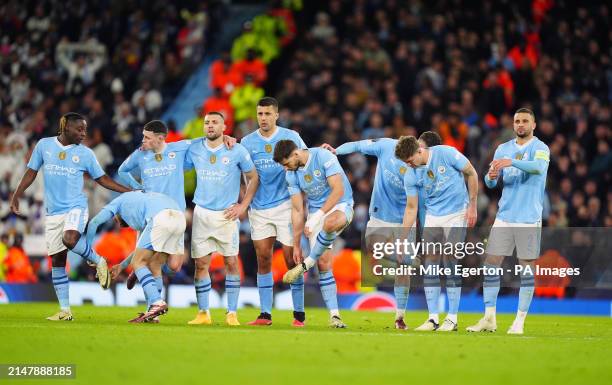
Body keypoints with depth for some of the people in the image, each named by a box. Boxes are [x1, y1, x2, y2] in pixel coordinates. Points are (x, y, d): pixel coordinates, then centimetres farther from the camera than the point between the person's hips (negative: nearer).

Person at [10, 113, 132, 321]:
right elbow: (31, 172, 11)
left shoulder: (85, 153, 2)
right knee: (57, 261, 1)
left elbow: (101, 178, 11)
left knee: (70, 239, -33)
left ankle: (98, 261, -5)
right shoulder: (44, 145, 3)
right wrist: (16, 196, 4)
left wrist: (129, 191, 4)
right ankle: (65, 311, 7)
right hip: (53, 211, 2)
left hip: (76, 207, -2)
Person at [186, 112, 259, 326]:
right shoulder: (194, 149, 2)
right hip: (201, 212, 2)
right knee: (201, 264, 0)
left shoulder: (237, 151, -5)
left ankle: (232, 314, 3)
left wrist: (243, 206, -2)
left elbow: (253, 178, 4)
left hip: (227, 214, -2)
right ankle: (203, 314, 7)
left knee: (231, 262, -3)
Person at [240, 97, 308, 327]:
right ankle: (265, 314, 6)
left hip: (285, 205, -2)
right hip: (259, 208, 2)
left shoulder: (291, 137, 0)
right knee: (263, 260, 2)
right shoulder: (247, 142, 6)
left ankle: (299, 313, 5)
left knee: (292, 260, -3)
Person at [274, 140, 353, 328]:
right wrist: (296, 245, 2)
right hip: (316, 211, 5)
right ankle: (334, 315, -3)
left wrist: (318, 216, -26)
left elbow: (338, 190, -22)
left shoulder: (324, 157, -18)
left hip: (339, 206, -5)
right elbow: (297, 210, 3)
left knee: (330, 223, -41)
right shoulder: (291, 175, -1)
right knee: (323, 263, -7)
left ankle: (306, 264, -21)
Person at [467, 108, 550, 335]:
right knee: (491, 264, 0)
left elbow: (539, 167, -26)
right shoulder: (503, 149, 12)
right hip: (504, 217, 4)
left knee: (527, 269, -1)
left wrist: (511, 162, -41)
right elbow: (490, 183, 10)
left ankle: (520, 322, 5)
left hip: (529, 219, -4)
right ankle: (489, 318, 6)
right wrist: (491, 177, -15)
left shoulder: (539, 148, -4)